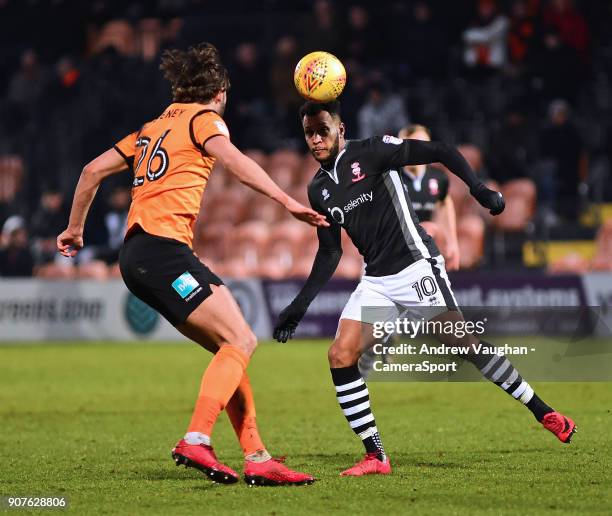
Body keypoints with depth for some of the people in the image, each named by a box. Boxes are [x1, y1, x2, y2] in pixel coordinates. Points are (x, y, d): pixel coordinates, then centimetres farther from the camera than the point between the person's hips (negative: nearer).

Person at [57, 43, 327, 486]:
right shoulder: (203, 118, 4)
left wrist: (76, 227, 37)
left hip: (139, 251, 9)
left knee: (232, 346, 8)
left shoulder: (153, 128, 26)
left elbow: (93, 170, 26)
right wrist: (288, 202, -23)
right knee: (240, 341, -14)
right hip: (162, 247, -9)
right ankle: (196, 441, -29)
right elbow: (233, 160, -16)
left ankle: (256, 458, 1)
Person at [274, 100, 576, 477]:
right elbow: (330, 252, 19)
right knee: (341, 356, -9)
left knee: (462, 344, -14)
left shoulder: (370, 152, -7)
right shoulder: (319, 189, 11)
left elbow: (442, 153, -8)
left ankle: (545, 414, -2)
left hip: (416, 267, -6)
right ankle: (376, 458, -5)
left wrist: (480, 191, -20)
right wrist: (301, 305, 15)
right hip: (375, 282, 6)